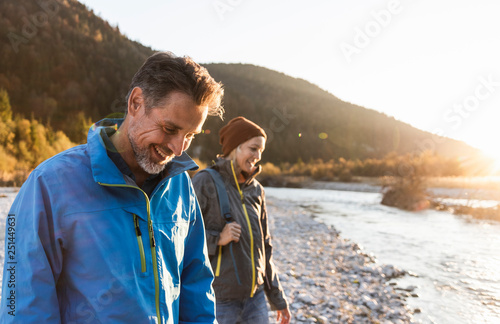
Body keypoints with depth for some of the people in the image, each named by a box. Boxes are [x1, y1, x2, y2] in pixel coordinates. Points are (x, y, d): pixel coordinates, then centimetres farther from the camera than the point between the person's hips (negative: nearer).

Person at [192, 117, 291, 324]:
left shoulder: (256, 190, 7)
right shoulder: (204, 182, -11)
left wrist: (277, 299, 16)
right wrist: (217, 238, -22)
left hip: (256, 297, 6)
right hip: (219, 300, -5)